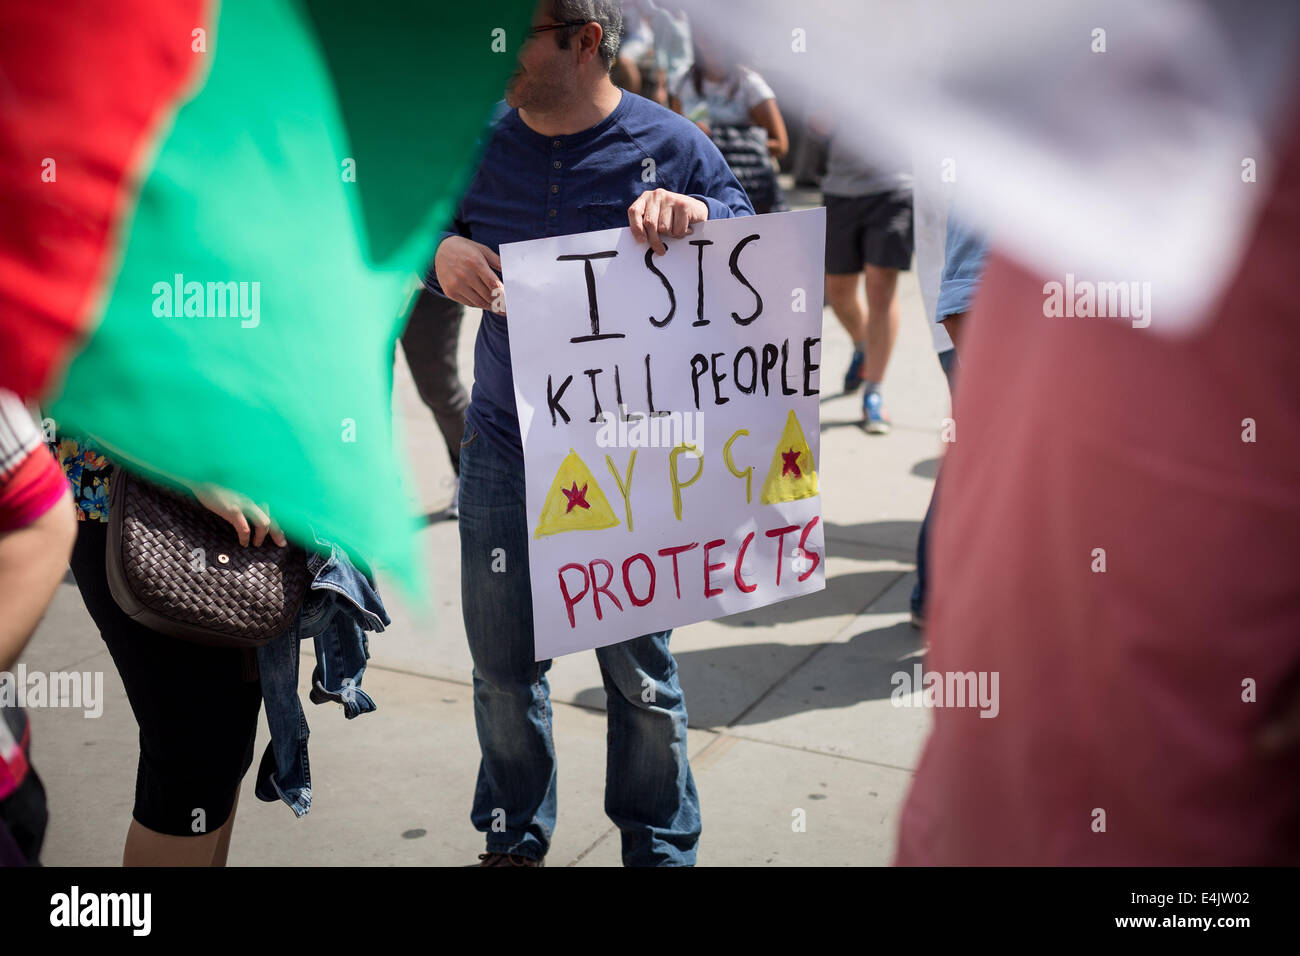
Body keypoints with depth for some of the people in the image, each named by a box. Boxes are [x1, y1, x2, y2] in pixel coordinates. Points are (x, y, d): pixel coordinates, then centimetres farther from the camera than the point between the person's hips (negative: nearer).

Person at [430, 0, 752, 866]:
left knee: (639, 671, 8)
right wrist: (440, 248, -8)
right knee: (502, 667, 14)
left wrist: (696, 213, -24)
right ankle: (514, 841, 37)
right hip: (503, 449, 3)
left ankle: (660, 850, 32)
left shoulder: (669, 145, -6)